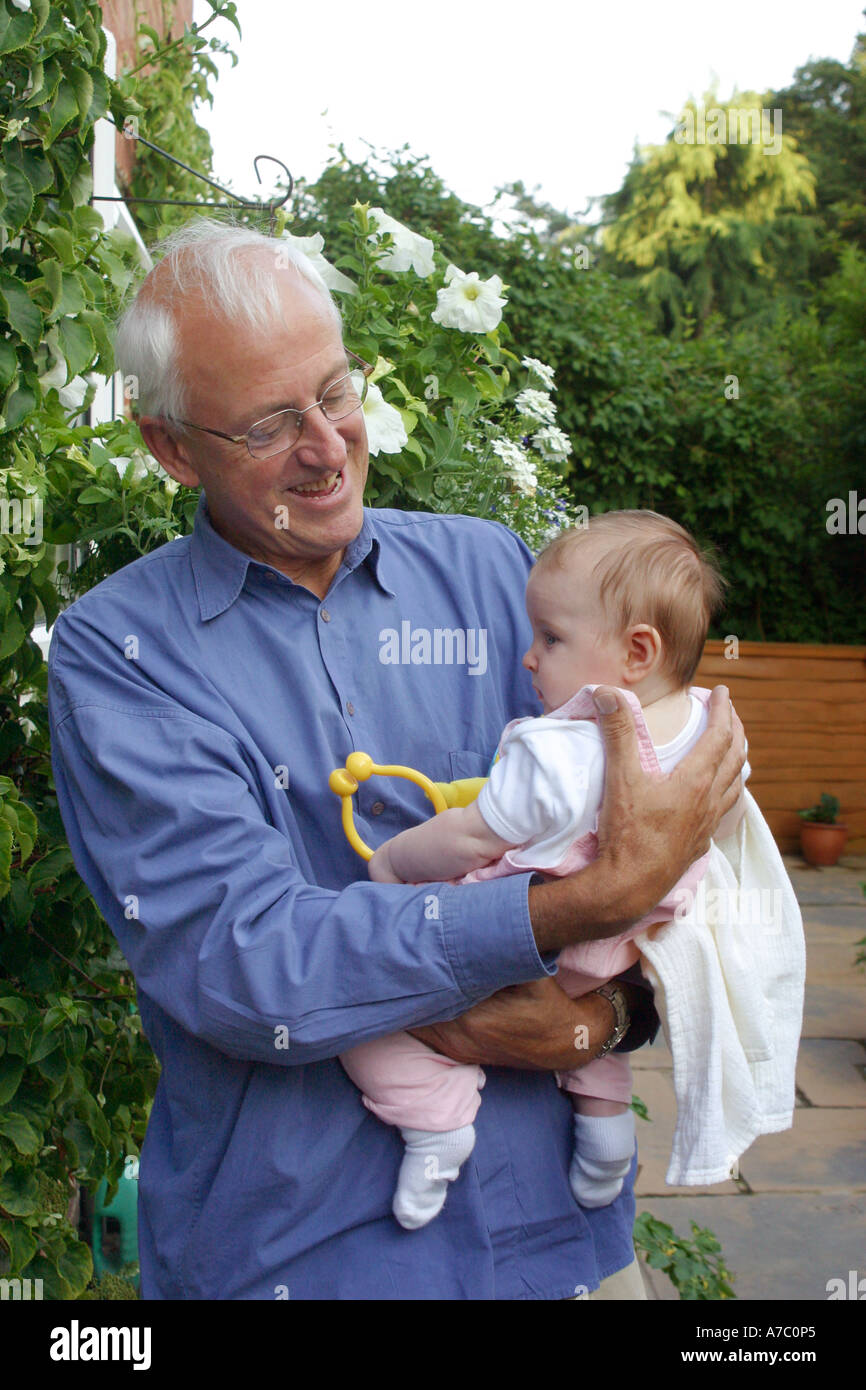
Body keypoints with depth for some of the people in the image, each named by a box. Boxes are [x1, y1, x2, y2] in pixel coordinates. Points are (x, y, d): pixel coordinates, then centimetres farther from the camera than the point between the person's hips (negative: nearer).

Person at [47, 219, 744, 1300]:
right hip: (284, 1240, -2)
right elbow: (238, 961, -21)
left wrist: (605, 1009, -19)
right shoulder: (114, 649, -8)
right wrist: (596, 898, -26)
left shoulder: (488, 568, 2)